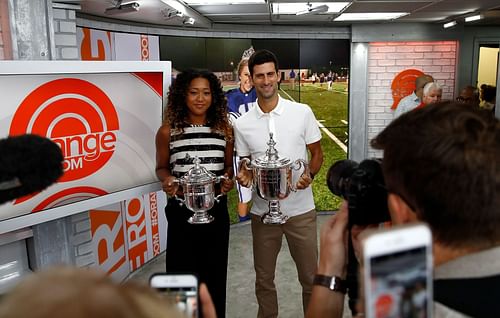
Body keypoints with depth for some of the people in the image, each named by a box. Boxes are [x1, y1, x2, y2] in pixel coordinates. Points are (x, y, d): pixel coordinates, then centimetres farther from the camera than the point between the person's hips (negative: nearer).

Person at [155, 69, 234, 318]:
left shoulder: (224, 129, 2)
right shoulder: (168, 131, -4)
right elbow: (161, 167, 6)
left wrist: (228, 179, -9)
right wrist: (166, 180, -15)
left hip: (216, 210, 2)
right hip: (181, 211, -2)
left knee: (214, 272, 14)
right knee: (182, 272, 5)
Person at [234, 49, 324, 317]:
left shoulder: (302, 112, -4)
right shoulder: (242, 124, -1)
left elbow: (317, 153, 4)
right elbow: (246, 165, 8)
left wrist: (309, 175, -15)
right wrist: (245, 176, -14)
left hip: (300, 209, -1)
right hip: (262, 211, 1)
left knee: (310, 277, 11)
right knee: (264, 279, 15)